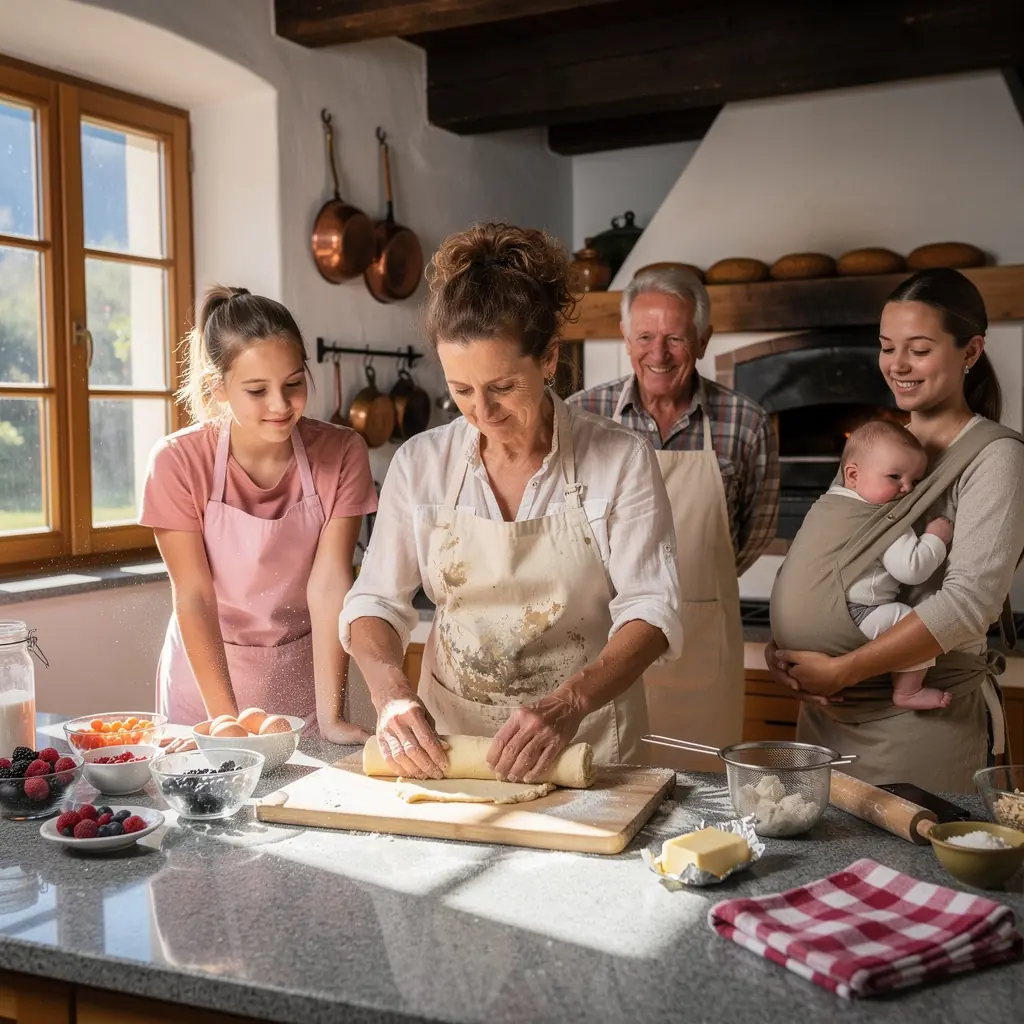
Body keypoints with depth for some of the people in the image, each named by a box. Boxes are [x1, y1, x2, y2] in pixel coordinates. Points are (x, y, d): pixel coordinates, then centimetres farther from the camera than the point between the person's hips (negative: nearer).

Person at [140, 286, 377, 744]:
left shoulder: (341, 453, -14)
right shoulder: (178, 462, -16)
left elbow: (329, 584, -19)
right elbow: (194, 595, -16)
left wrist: (331, 716, -25)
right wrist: (226, 717, -24)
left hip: (304, 675, 1)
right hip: (206, 671, 0)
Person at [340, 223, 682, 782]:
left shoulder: (620, 460, -5)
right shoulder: (419, 463, 2)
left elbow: (650, 609, -9)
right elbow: (375, 601, 4)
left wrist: (569, 704, -26)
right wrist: (390, 689, -16)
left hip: (586, 745, -2)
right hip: (444, 743, 2)